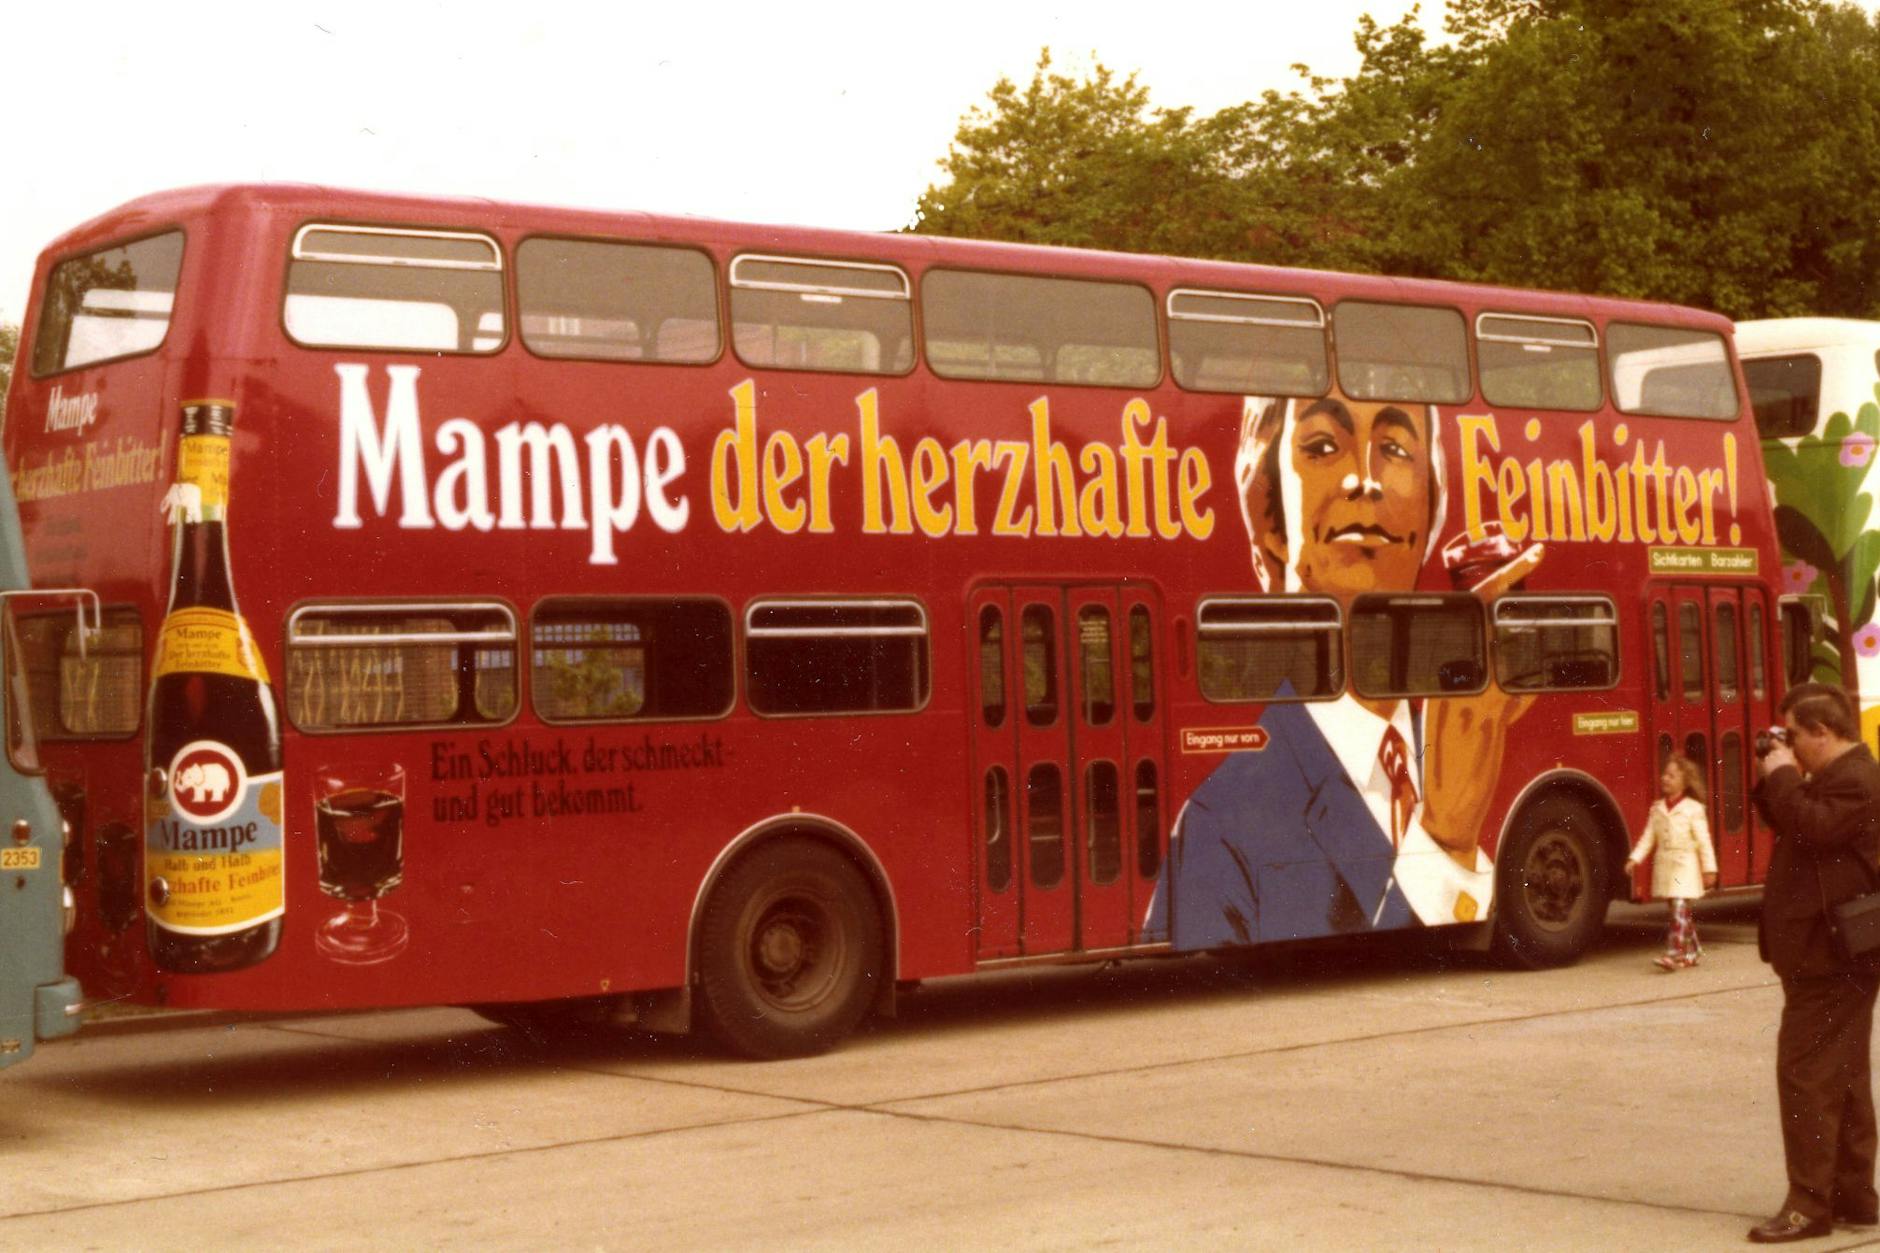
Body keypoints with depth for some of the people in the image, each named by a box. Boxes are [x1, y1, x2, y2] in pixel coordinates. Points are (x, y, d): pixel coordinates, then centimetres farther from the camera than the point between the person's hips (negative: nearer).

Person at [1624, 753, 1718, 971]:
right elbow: (1648, 837, 7)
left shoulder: (1693, 809, -7)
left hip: (1685, 867, -6)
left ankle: (1673, 953, -18)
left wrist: (1709, 869, -6)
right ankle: (1691, 951, 24)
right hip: (1664, 867, 6)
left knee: (1679, 910, -14)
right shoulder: (1657, 808, 8)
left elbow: (1704, 841, -5)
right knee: (1679, 913, 12)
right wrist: (1635, 859, -4)